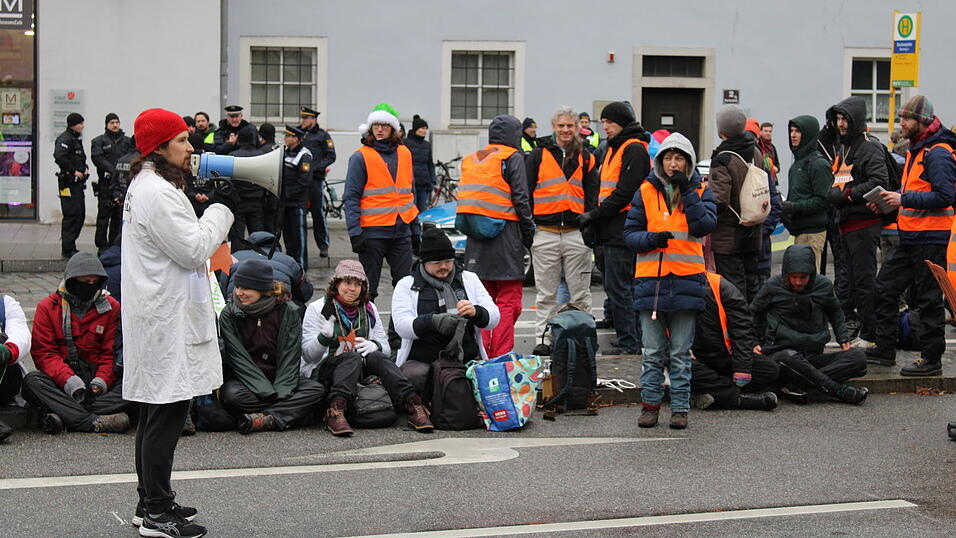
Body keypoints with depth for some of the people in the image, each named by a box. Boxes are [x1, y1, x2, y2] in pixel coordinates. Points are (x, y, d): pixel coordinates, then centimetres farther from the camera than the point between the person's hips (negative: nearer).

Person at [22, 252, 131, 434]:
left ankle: (63, 416, -39)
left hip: (96, 377, 1)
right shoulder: (47, 307, 3)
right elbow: (43, 353, -4)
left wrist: (102, 380, -17)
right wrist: (69, 381, -22)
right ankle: (94, 422, -41)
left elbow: (111, 353, 4)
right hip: (60, 378, -1)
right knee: (31, 381, -31)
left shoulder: (111, 307, 7)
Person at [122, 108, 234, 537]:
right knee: (168, 411, -7)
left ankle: (151, 502, 25)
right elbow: (194, 249, -19)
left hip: (156, 315, 11)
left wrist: (213, 216, 7)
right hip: (168, 317, -11)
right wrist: (220, 212, -7)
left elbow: (187, 239, 21)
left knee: (155, 410, 16)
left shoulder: (145, 186, 16)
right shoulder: (158, 192, -18)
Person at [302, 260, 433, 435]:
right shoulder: (318, 309, 2)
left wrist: (374, 345, -12)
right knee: (353, 358, -34)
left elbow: (386, 347, 13)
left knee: (375, 357, -29)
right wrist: (324, 337, -27)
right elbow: (308, 354, -6)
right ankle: (335, 411, -53)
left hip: (361, 369, 3)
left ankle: (413, 405, -42)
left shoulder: (369, 309, 15)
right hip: (322, 371, -3)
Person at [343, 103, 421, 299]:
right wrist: (355, 232, -14)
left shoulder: (404, 154, 13)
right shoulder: (361, 157, -2)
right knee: (367, 288, 1)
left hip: (402, 230, 4)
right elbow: (350, 198, -5)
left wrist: (416, 228, 18)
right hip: (373, 231, -4)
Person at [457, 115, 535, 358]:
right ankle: (501, 356, -8)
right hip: (505, 236, -6)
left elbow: (464, 200, 14)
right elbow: (520, 200, -8)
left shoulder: (469, 160, 14)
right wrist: (530, 233, 0)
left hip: (475, 239, 6)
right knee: (508, 301, -2)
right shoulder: (513, 158, -4)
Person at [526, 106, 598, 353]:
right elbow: (526, 193, 5)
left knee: (580, 293, 5)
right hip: (545, 233, -1)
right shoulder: (539, 155, 5)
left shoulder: (585, 158, 11)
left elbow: (593, 194, 13)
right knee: (546, 294, 4)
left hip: (577, 234, 1)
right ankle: (542, 338, 9)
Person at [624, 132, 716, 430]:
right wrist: (651, 239, -13)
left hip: (686, 281, -1)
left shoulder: (700, 190, 6)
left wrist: (687, 192, -14)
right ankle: (650, 405, 14)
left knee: (681, 352, 5)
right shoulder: (646, 191, 7)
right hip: (650, 279, 1)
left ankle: (680, 408, 11)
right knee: (653, 351, 5)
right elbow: (630, 233, 7)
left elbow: (704, 227, -9)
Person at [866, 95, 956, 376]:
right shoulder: (915, 150, 16)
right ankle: (884, 349, 21)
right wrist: (888, 201, 9)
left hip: (930, 237, -10)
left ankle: (932, 358, 6)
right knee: (885, 287, 12)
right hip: (910, 237, 10)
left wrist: (903, 199, -21)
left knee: (928, 298, -3)